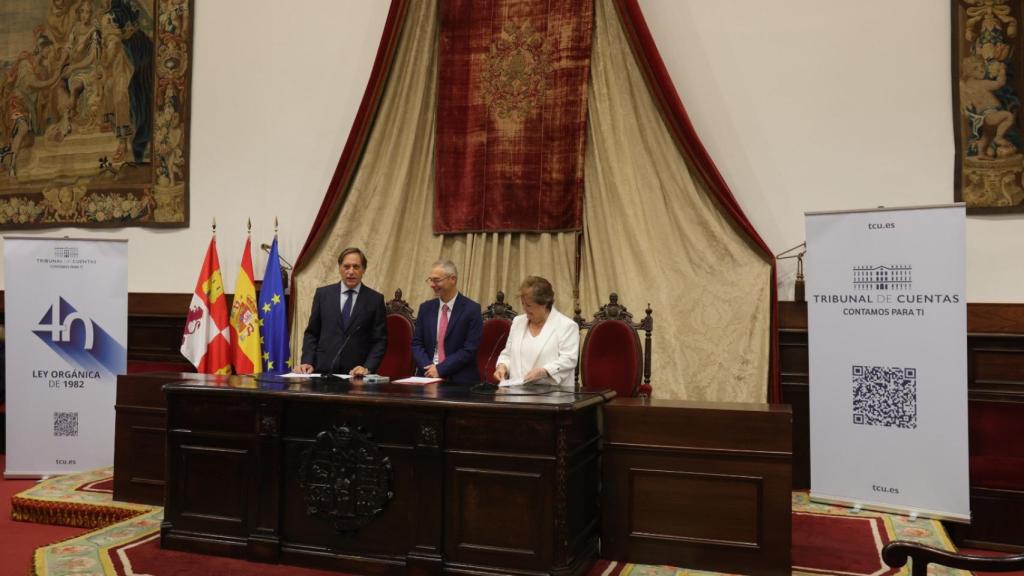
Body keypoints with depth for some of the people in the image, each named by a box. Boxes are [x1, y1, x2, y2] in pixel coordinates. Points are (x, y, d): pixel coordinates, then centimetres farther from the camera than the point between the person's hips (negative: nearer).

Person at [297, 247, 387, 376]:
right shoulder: (323, 293, 8)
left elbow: (380, 340, 2)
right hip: (323, 371, 1)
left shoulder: (375, 299, 3)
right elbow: (311, 333, 12)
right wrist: (307, 362, -1)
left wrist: (367, 368, -10)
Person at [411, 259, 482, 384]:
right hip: (427, 376, 2)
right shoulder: (426, 308, 10)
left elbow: (469, 349, -9)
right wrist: (429, 368, -9)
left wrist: (440, 369, -13)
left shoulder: (472, 309, -4)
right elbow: (417, 344, 8)